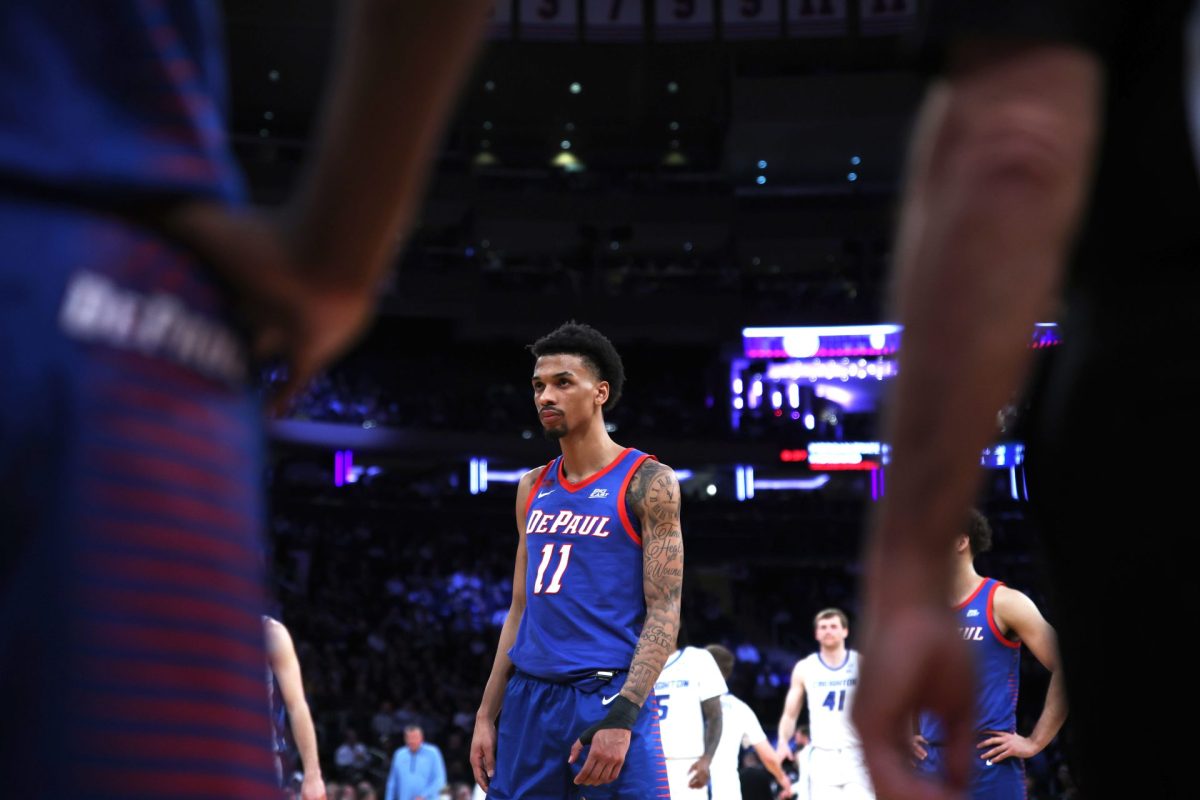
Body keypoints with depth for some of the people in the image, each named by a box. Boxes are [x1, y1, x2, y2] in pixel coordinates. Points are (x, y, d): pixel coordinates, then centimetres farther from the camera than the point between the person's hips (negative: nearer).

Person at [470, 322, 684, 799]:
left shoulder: (647, 482, -4)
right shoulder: (533, 489, 14)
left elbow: (665, 612, -10)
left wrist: (621, 715, -20)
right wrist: (486, 715, 12)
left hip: (609, 693, -6)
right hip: (529, 696, 6)